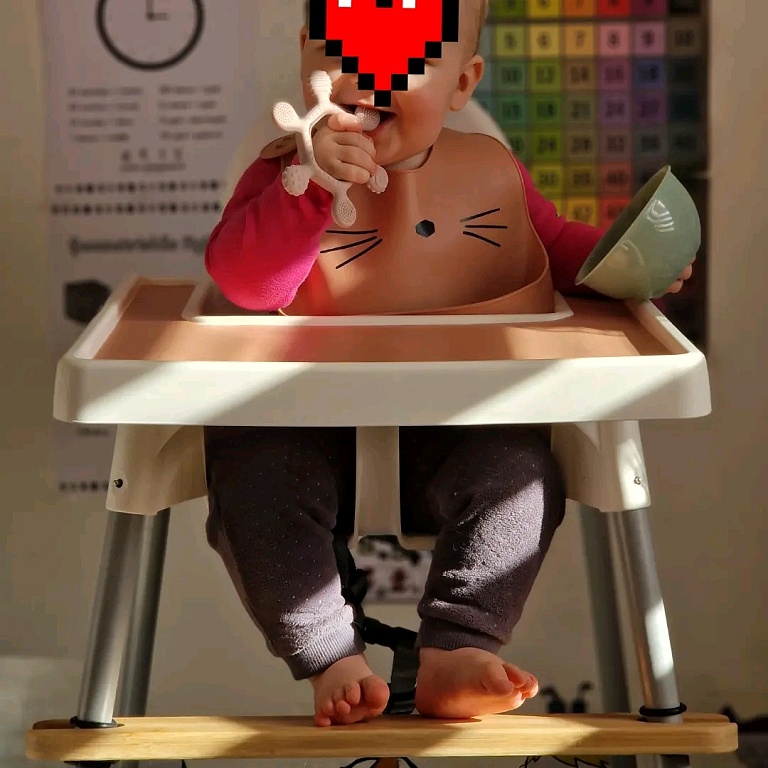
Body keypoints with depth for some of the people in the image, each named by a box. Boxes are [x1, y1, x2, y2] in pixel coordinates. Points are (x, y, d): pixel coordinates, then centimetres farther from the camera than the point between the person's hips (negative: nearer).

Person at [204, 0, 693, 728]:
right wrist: (310, 184, -36)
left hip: (463, 431, 1)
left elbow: (555, 242, 23)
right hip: (317, 434, -1)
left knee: (521, 471, -25)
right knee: (248, 472, -27)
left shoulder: (491, 169, 5)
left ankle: (454, 652, -20)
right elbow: (243, 281, -23)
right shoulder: (288, 172, -4)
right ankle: (334, 660, -20)